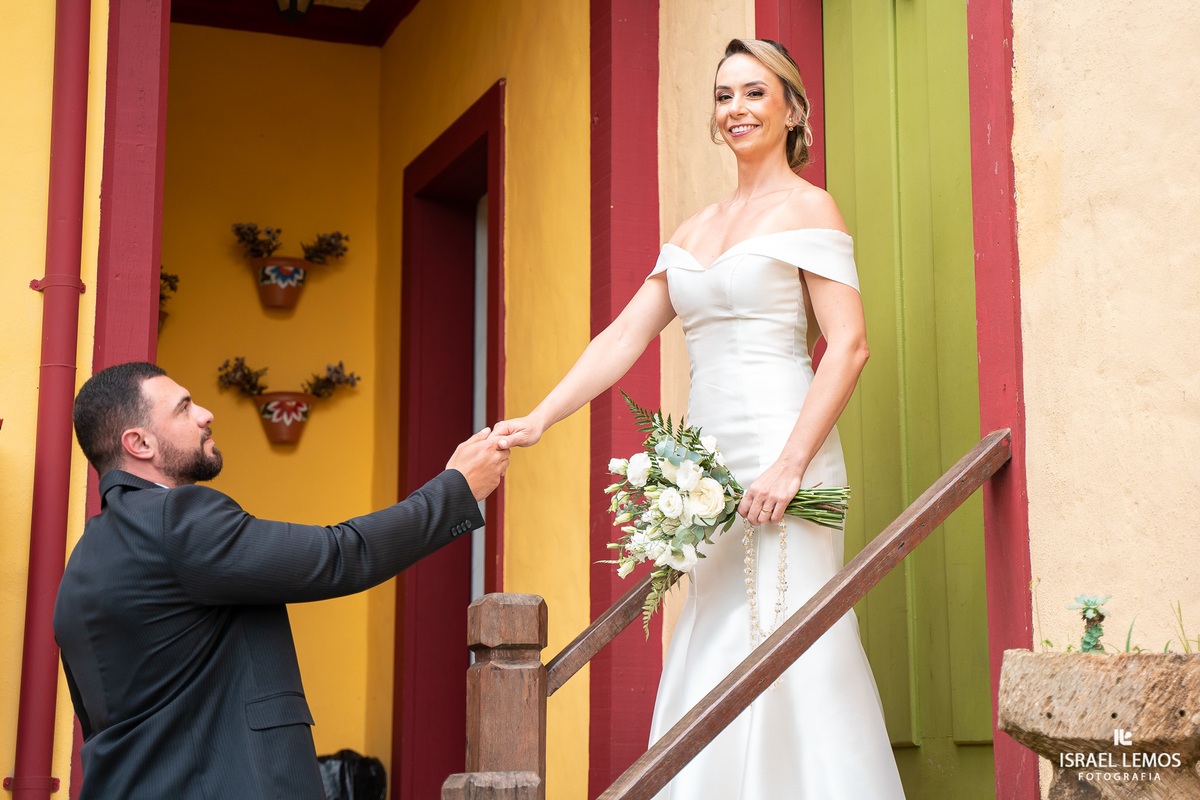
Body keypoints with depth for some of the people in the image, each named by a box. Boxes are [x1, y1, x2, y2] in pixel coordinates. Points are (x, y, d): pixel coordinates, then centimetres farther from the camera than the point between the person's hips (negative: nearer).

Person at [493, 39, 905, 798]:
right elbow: (623, 338, 15)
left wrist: (789, 466, -18)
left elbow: (848, 345, -10)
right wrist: (540, 420, 3)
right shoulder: (696, 230, 19)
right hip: (712, 470, 7)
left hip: (780, 455, -7)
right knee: (713, 662, 7)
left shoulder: (807, 208, 0)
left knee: (788, 653, -8)